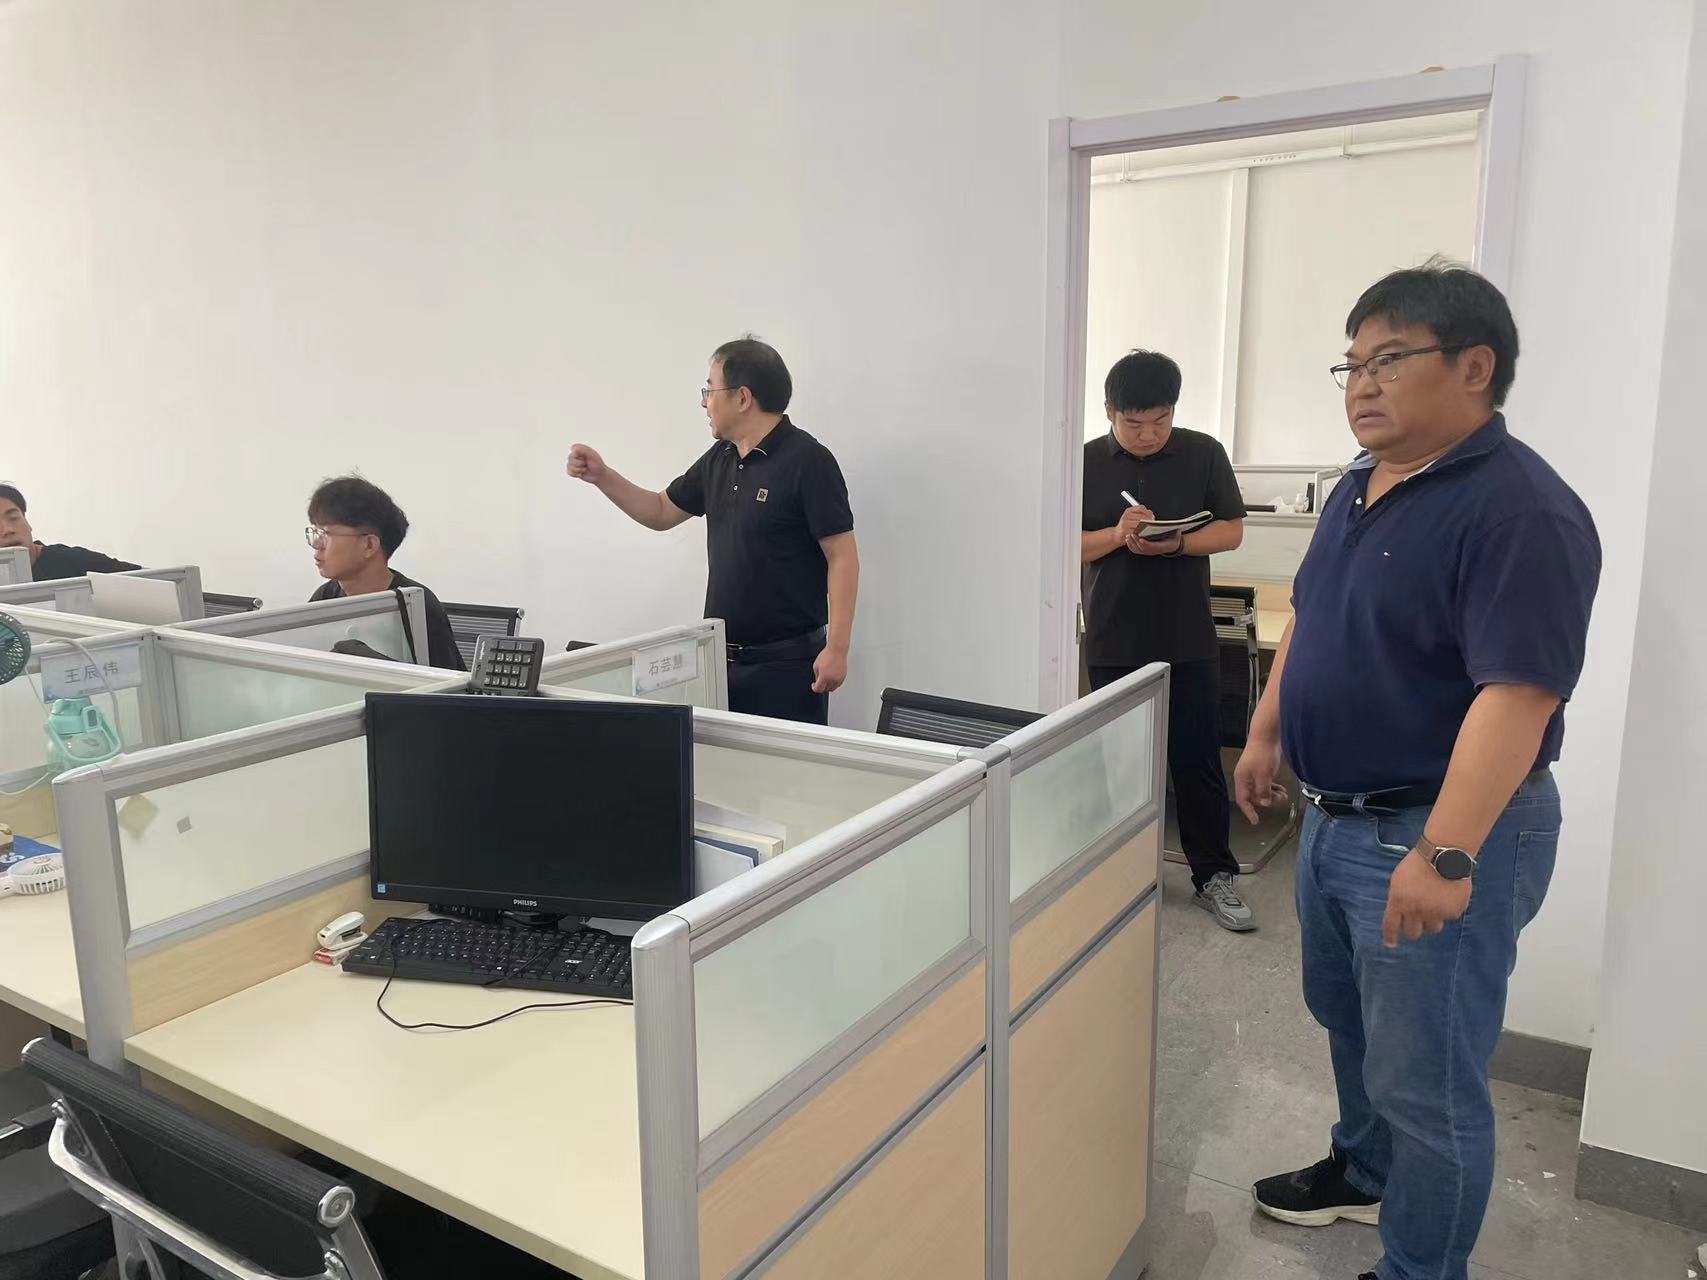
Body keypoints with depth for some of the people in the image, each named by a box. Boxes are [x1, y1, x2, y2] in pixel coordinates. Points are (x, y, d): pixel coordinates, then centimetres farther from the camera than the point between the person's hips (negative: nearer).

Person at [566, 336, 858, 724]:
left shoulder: (807, 460, -13)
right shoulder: (719, 459, 10)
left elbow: (842, 557, -16)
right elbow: (662, 512, 22)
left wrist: (837, 649, -21)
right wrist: (602, 476, 8)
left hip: (786, 662, -7)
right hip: (722, 657, 8)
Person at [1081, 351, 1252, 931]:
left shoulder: (1203, 454, 0)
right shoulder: (1087, 462, 0)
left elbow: (1231, 530, 1)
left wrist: (1175, 543, -17)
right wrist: (1117, 535, -19)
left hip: (1188, 642, 0)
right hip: (1113, 642, 1)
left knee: (1197, 761, 5)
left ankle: (1214, 875, 18)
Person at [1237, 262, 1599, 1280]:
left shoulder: (1518, 509, -21)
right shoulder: (1362, 489, 8)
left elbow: (1518, 693, -27)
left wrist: (1446, 856, -30)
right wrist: (1268, 737, 16)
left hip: (1438, 833, -9)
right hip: (1337, 816, 9)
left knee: (1424, 1076, 6)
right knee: (1349, 1018, 26)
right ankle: (1366, 1172, 49)